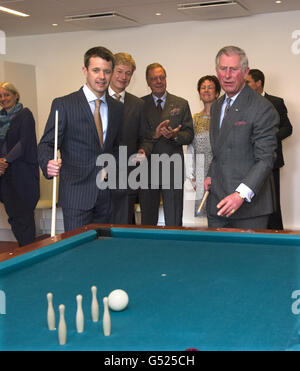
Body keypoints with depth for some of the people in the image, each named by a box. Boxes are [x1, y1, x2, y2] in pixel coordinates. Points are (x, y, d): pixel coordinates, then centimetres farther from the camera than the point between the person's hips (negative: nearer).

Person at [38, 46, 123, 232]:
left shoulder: (118, 108, 11)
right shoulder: (64, 105, -5)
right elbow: (47, 144, -6)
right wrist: (49, 164, -27)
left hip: (106, 195, 5)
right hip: (76, 194, -5)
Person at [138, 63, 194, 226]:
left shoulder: (181, 104, 9)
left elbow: (189, 135, 6)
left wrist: (175, 136, -15)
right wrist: (154, 134, -16)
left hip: (173, 169, 0)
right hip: (148, 168, 0)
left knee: (174, 222, 1)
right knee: (148, 220, 8)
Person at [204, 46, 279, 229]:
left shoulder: (262, 108, -11)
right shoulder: (217, 106, 15)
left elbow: (265, 160, -16)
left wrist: (242, 194, -27)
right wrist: (211, 175, 10)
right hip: (217, 201, 7)